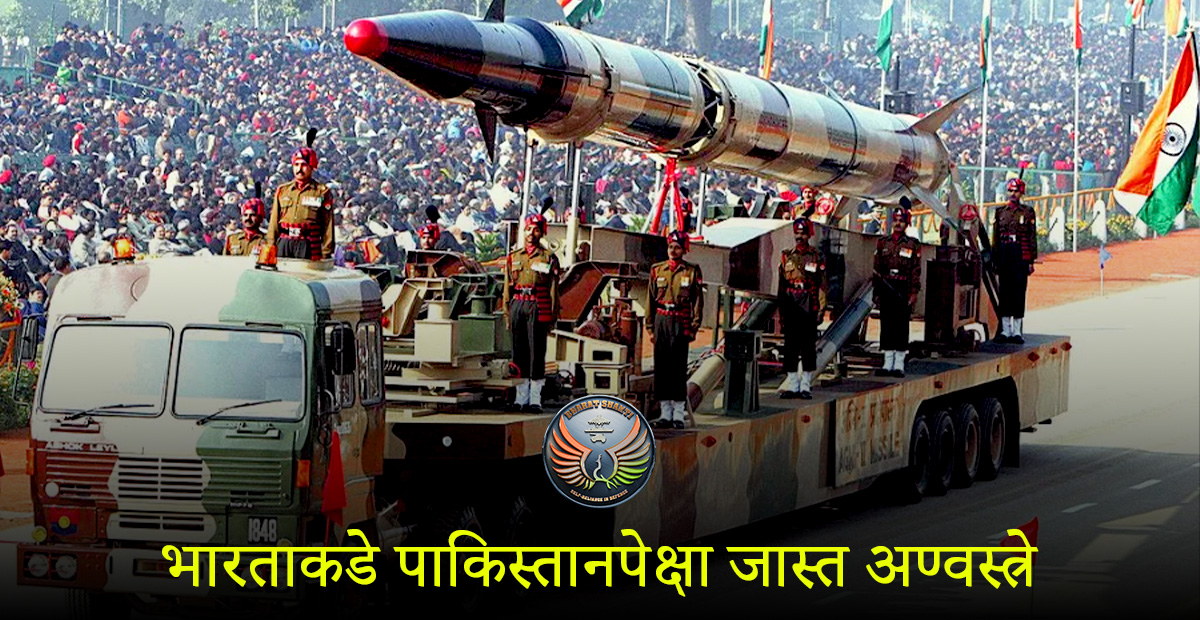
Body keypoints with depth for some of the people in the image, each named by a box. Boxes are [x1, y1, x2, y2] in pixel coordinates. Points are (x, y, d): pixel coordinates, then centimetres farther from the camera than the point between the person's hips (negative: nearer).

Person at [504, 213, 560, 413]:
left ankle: (535, 400, -2)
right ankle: (521, 398, 10)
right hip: (518, 306, 4)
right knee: (519, 352, 5)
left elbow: (553, 290, 0)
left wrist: (552, 318, -5)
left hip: (538, 308, -4)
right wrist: (508, 314, 8)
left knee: (537, 353, -5)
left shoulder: (548, 258, 2)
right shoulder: (514, 256, 13)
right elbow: (508, 286, 14)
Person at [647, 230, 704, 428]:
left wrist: (694, 328, -5)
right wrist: (651, 328, 8)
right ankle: (665, 413, 9)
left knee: (678, 368, -4)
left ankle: (679, 415, 0)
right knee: (661, 366, 3)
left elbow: (698, 301, 1)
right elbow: (651, 300, 12)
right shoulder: (657, 270, 9)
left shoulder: (692, 271, 1)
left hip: (681, 323, -3)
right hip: (661, 321, 3)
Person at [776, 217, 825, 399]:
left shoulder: (817, 257, 2)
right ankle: (792, 385, 9)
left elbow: (821, 285, 0)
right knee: (790, 348, 3)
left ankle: (806, 386, 4)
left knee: (808, 348, -1)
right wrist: (781, 310, 10)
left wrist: (820, 310, -7)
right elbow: (782, 285, 14)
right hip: (791, 309, 3)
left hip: (808, 309, -3)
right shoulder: (787, 257, 11)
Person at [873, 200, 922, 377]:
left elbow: (916, 271, -1)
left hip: (903, 289, -3)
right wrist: (876, 293, 6)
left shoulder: (912, 245, 2)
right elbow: (877, 268, 10)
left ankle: (899, 364, 3)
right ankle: (888, 364, 9)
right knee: (886, 325, 4)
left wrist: (914, 293, -7)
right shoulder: (883, 243, 9)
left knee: (901, 325, -1)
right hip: (886, 288, 3)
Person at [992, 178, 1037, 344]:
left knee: (1018, 292, -3)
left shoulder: (1028, 212, 3)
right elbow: (995, 238, 12)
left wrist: (1031, 261, -3)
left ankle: (1017, 331, 2)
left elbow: (1032, 237, 2)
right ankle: (1005, 331, 7)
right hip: (1004, 256, 3)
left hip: (1021, 256, -3)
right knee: (1004, 292, 3)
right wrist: (994, 260, 7)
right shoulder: (1000, 212, 11)